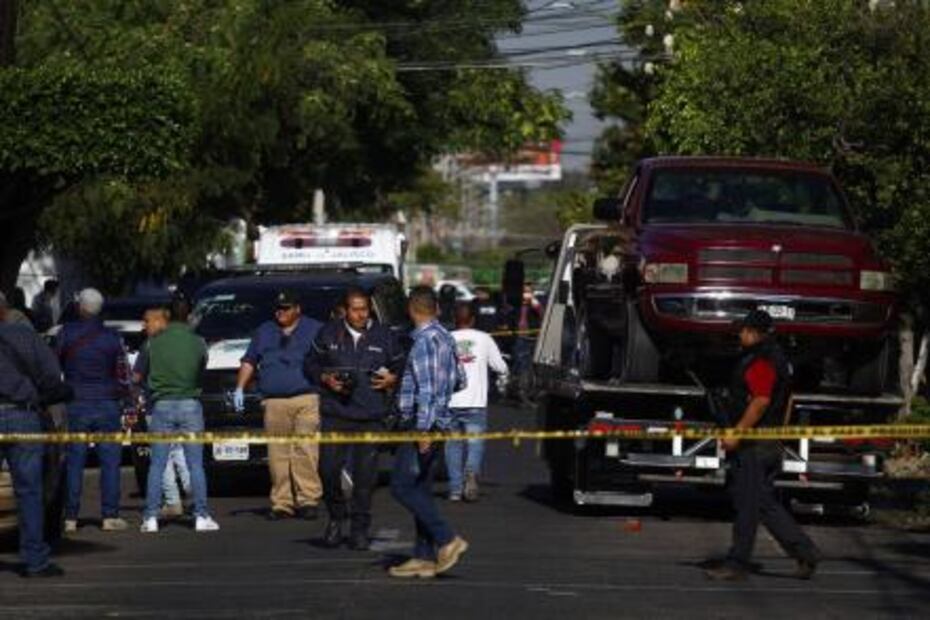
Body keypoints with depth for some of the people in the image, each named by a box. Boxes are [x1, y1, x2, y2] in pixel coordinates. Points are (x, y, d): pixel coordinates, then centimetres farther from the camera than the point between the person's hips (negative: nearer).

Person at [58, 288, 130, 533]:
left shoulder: (67, 333, -3)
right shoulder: (113, 337, -1)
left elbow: (56, 366, 4)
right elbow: (123, 375, 1)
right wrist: (126, 402, 12)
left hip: (75, 405, 0)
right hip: (107, 406, 0)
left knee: (74, 462, 3)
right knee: (110, 462, 4)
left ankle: (70, 518, 1)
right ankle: (110, 516, 0)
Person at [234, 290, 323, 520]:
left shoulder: (314, 329, 12)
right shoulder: (264, 332, 22)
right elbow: (249, 362, 24)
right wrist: (239, 388, 13)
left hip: (307, 400, -3)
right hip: (274, 403, 3)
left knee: (305, 451, -13)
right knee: (277, 454, -3)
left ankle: (308, 499, -13)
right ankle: (281, 503, -1)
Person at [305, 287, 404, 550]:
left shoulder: (384, 336, 9)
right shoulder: (329, 334, 7)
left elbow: (400, 367, 16)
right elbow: (311, 364, 14)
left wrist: (392, 379, -5)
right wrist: (325, 378, -5)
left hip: (371, 418, 0)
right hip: (335, 416, 0)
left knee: (365, 476, 0)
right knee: (328, 469, -8)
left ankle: (359, 529, 9)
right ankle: (336, 517, 16)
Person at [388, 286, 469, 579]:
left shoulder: (425, 340, -15)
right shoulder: (446, 338, 13)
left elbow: (427, 388, -22)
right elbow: (460, 381, 23)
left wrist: (423, 428, -25)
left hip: (423, 421, -10)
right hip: (438, 420, 10)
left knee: (402, 486, -9)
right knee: (421, 489, 10)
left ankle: (447, 540, -14)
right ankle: (424, 557, 9)